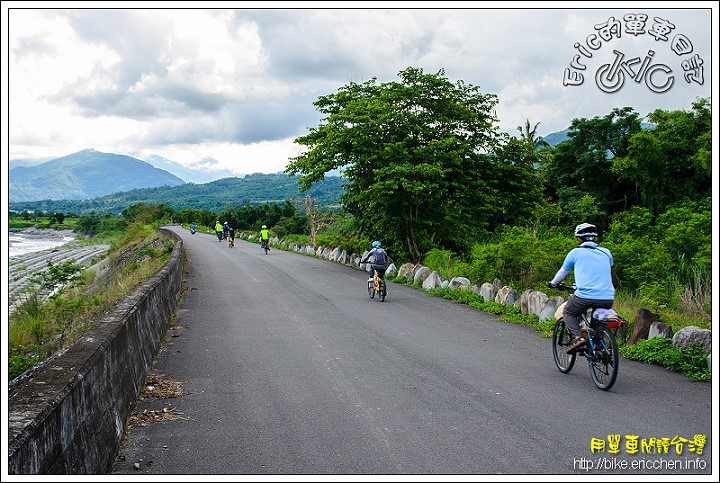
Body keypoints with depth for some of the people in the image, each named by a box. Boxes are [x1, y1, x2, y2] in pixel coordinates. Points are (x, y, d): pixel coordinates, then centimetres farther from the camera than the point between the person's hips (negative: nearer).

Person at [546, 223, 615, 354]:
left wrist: (553, 283, 40)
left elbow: (563, 272, 21)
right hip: (608, 299, 4)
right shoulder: (606, 253, 17)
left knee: (568, 313, 21)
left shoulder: (575, 252, 7)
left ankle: (578, 337, -3)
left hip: (585, 296, -4)